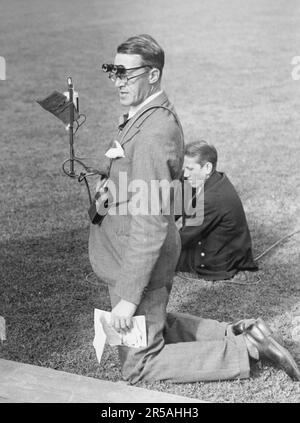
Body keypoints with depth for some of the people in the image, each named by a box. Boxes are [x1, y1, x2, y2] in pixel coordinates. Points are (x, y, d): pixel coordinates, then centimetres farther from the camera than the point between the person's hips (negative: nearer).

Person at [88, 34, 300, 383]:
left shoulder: (152, 134, -27)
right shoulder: (159, 116, 6)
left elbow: (151, 223, -30)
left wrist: (128, 297, -28)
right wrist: (111, 185, 5)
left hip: (139, 263, -10)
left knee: (138, 364, 6)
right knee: (154, 325, 30)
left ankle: (242, 351, 7)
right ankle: (238, 334, 24)